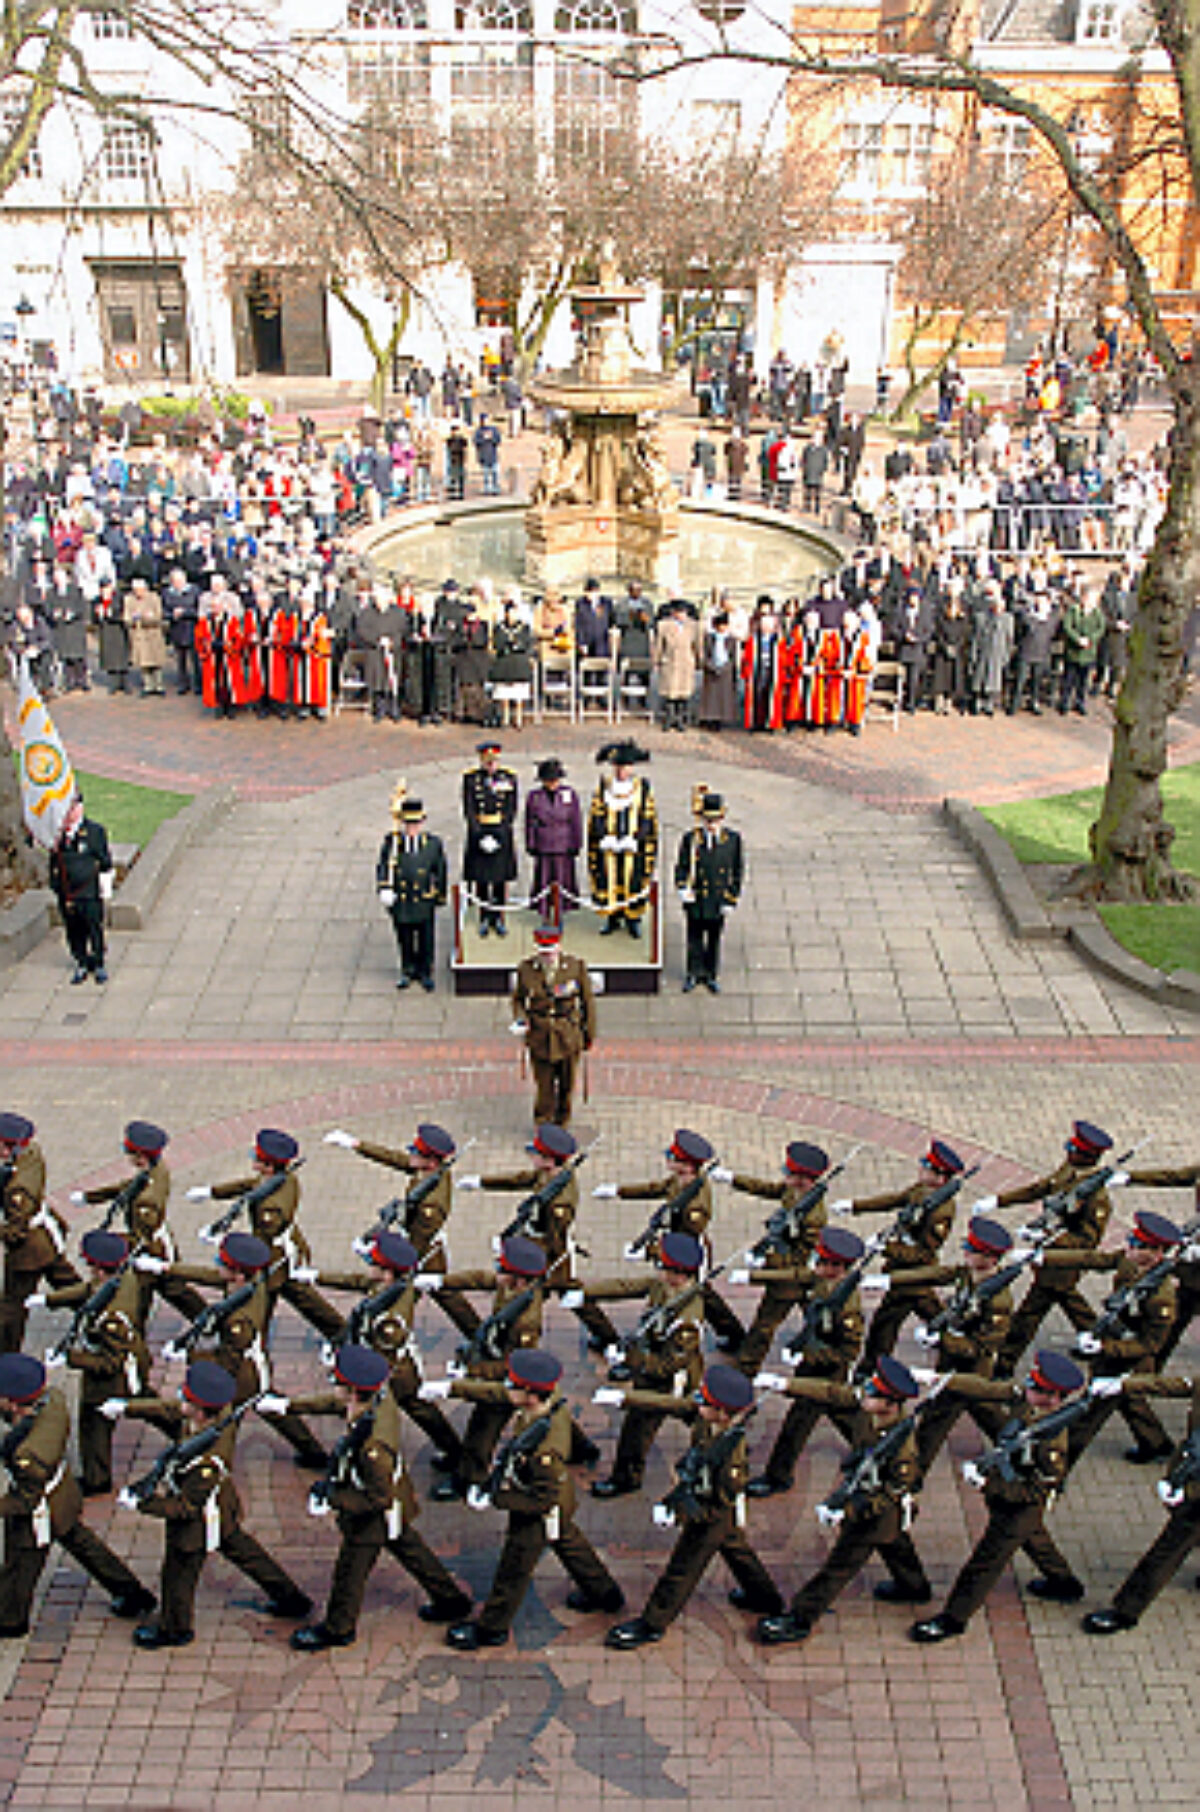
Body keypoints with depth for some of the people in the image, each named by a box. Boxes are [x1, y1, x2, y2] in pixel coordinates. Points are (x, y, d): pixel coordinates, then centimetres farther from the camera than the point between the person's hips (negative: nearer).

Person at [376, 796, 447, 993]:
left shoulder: (433, 843, -3)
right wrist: (384, 889, -17)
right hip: (400, 902, 1)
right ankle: (407, 971, 31)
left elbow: (440, 871, 5)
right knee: (404, 939, 13)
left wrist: (440, 897, 9)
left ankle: (425, 973, 25)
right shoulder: (391, 842, -4)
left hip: (424, 903, 0)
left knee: (426, 940, 8)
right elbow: (383, 866, -3)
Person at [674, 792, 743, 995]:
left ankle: (710, 975, 29)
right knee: (695, 938, 11)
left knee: (715, 938, 13)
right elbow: (681, 866, -1)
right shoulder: (690, 838, -9)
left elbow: (738, 871, 1)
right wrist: (683, 888, -19)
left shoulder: (733, 839, -6)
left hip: (719, 901, 1)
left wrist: (732, 899, -3)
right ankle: (694, 974, 28)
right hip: (696, 900, -1)